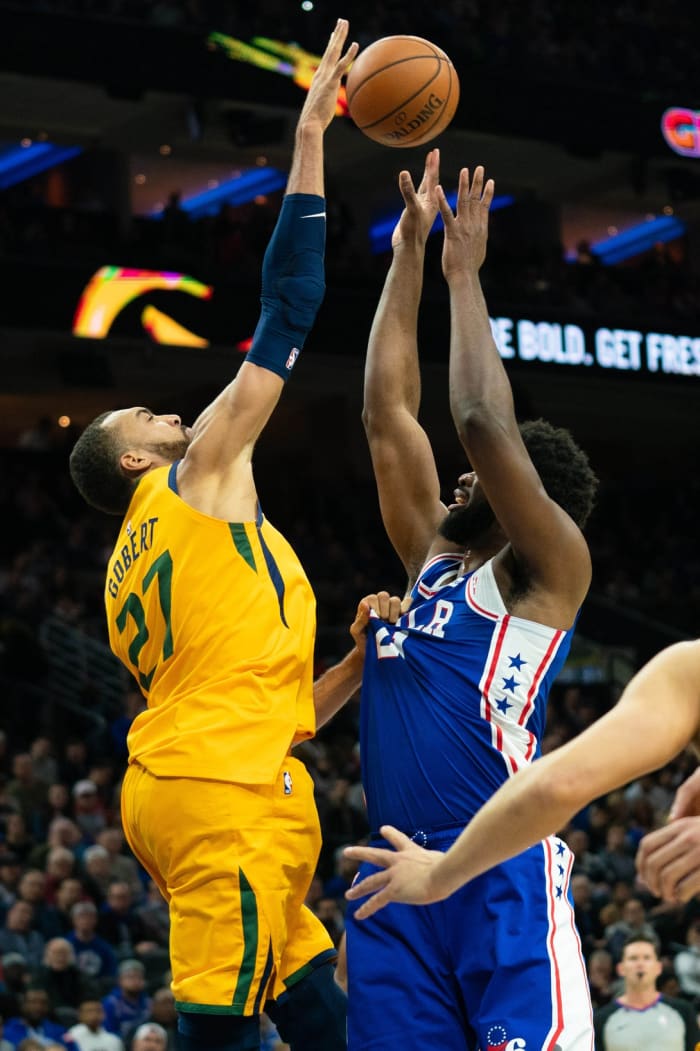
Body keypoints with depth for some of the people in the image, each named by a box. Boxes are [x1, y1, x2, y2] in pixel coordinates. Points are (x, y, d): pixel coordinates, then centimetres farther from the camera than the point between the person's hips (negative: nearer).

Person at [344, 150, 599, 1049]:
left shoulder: (550, 571, 2)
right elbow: (387, 411, 20)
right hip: (397, 873, 7)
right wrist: (408, 253, 18)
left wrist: (465, 276, -2)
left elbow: (486, 424, -11)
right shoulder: (433, 554, 20)